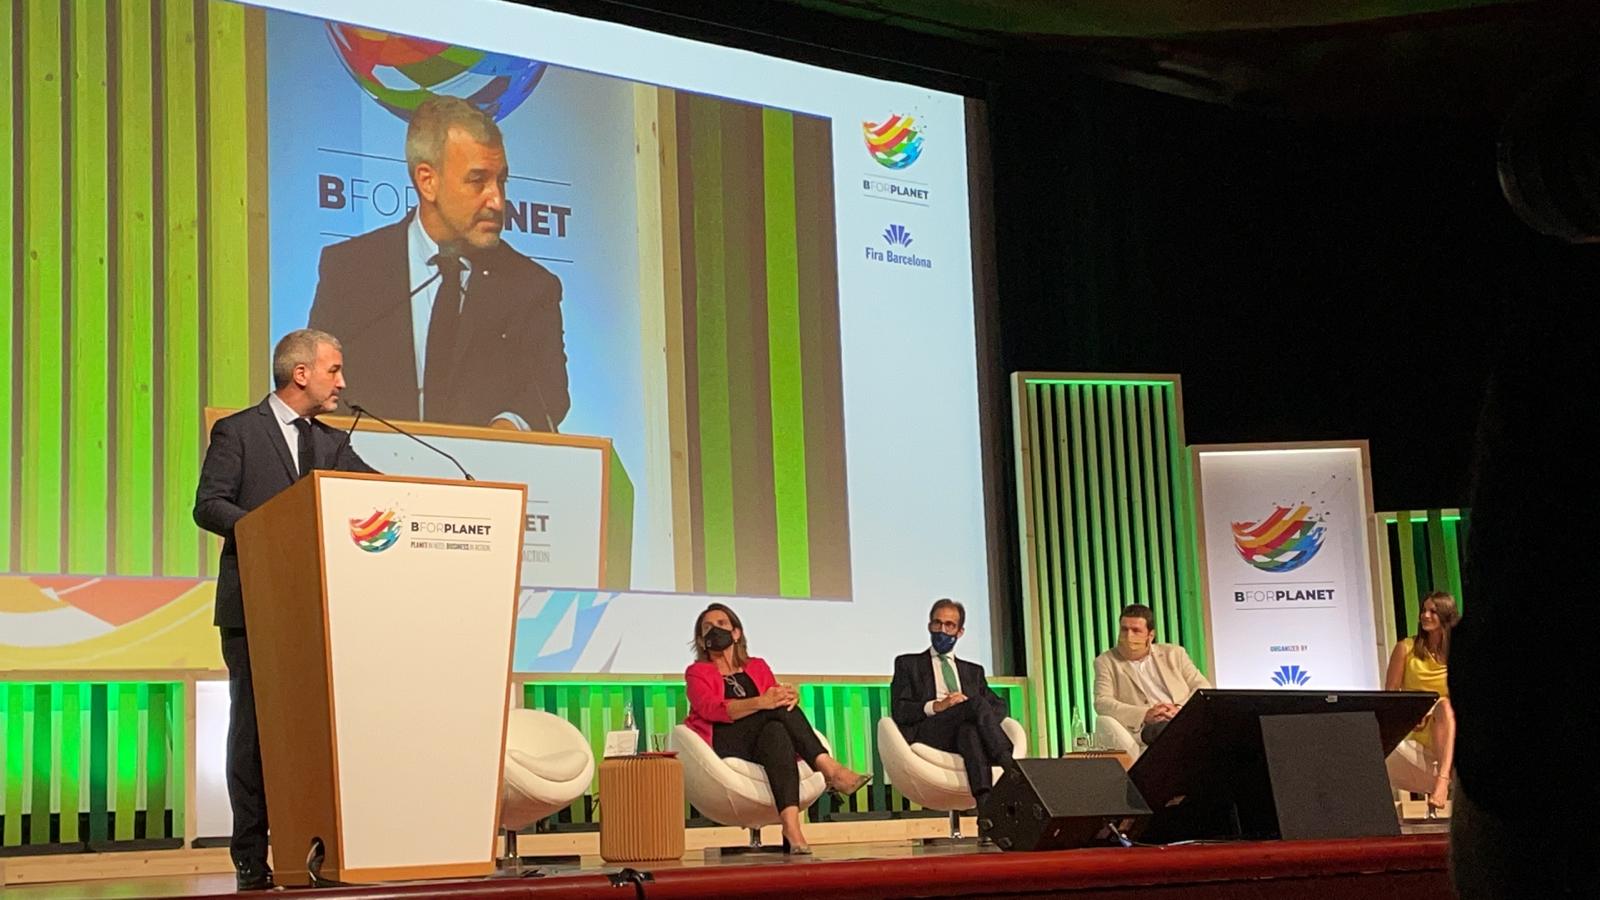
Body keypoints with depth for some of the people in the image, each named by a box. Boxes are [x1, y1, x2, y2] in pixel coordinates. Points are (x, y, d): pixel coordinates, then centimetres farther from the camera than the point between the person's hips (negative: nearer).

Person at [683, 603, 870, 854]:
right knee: (779, 710, -28)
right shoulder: (697, 672, 13)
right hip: (723, 744, -3)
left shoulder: (757, 667, 25)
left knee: (776, 732, -34)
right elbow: (709, 708, -9)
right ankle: (831, 769, -39)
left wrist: (790, 696, -18)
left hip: (765, 741, 3)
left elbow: (777, 698, 9)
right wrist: (761, 703, -25)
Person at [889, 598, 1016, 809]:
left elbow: (999, 705, 18)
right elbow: (899, 710, 8)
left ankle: (985, 800, -57)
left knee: (969, 729, -39)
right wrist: (935, 706, -11)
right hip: (926, 735, -2)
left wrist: (984, 718, -8)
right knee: (977, 703, -32)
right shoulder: (908, 664, 23)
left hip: (968, 731, 2)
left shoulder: (973, 671, 33)